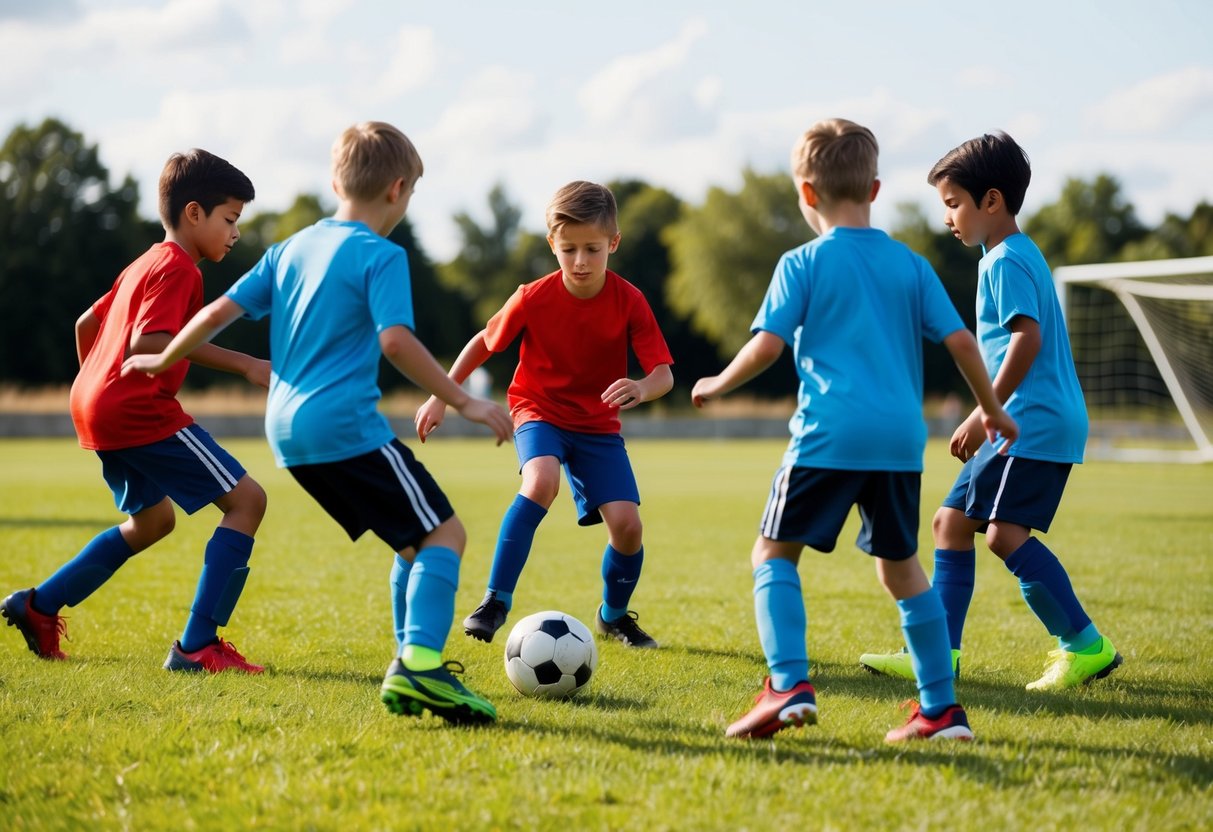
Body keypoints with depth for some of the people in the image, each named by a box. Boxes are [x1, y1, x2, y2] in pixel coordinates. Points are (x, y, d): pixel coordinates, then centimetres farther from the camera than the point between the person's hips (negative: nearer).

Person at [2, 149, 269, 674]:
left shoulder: (144, 265, 21)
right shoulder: (177, 267, -10)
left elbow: (86, 322, 29)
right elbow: (147, 341, -24)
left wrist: (95, 389, 41)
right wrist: (242, 365, -26)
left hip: (97, 408, 11)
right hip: (140, 412, -11)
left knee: (153, 518, 28)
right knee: (245, 499, -11)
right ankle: (196, 646, -16)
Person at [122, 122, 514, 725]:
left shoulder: (292, 248, 16)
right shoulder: (381, 256, -7)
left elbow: (221, 310, 15)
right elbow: (395, 340, -20)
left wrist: (160, 361, 28)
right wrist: (463, 403, -16)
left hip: (287, 429, 8)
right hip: (346, 424, -8)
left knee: (414, 543, 16)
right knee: (444, 534, -9)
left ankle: (410, 672, 10)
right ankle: (420, 664, -28)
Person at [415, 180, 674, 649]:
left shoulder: (629, 301, -15)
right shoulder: (534, 299, -16)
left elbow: (664, 373, -18)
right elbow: (483, 343, -1)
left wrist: (642, 389, -41)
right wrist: (441, 397, -2)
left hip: (598, 423, 2)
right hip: (539, 411, -2)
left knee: (626, 522, -13)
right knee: (542, 482, -34)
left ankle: (614, 615, 17)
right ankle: (497, 601, -23)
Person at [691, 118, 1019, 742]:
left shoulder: (803, 263, 1)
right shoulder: (910, 265, 12)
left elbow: (767, 345, -7)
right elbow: (960, 340, 9)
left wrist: (718, 384, 11)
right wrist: (991, 410, 23)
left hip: (829, 434, -5)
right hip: (901, 436, 5)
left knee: (774, 552, 5)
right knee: (901, 566, 16)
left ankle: (789, 685, -13)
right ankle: (941, 708, 15)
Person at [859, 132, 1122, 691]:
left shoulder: (1006, 261, -11)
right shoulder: (1019, 256, 20)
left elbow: (1028, 338, -23)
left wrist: (984, 414, -24)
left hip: (1034, 422, -11)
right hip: (1025, 423, 11)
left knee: (1005, 531, -17)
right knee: (952, 520, 10)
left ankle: (1086, 646, -12)